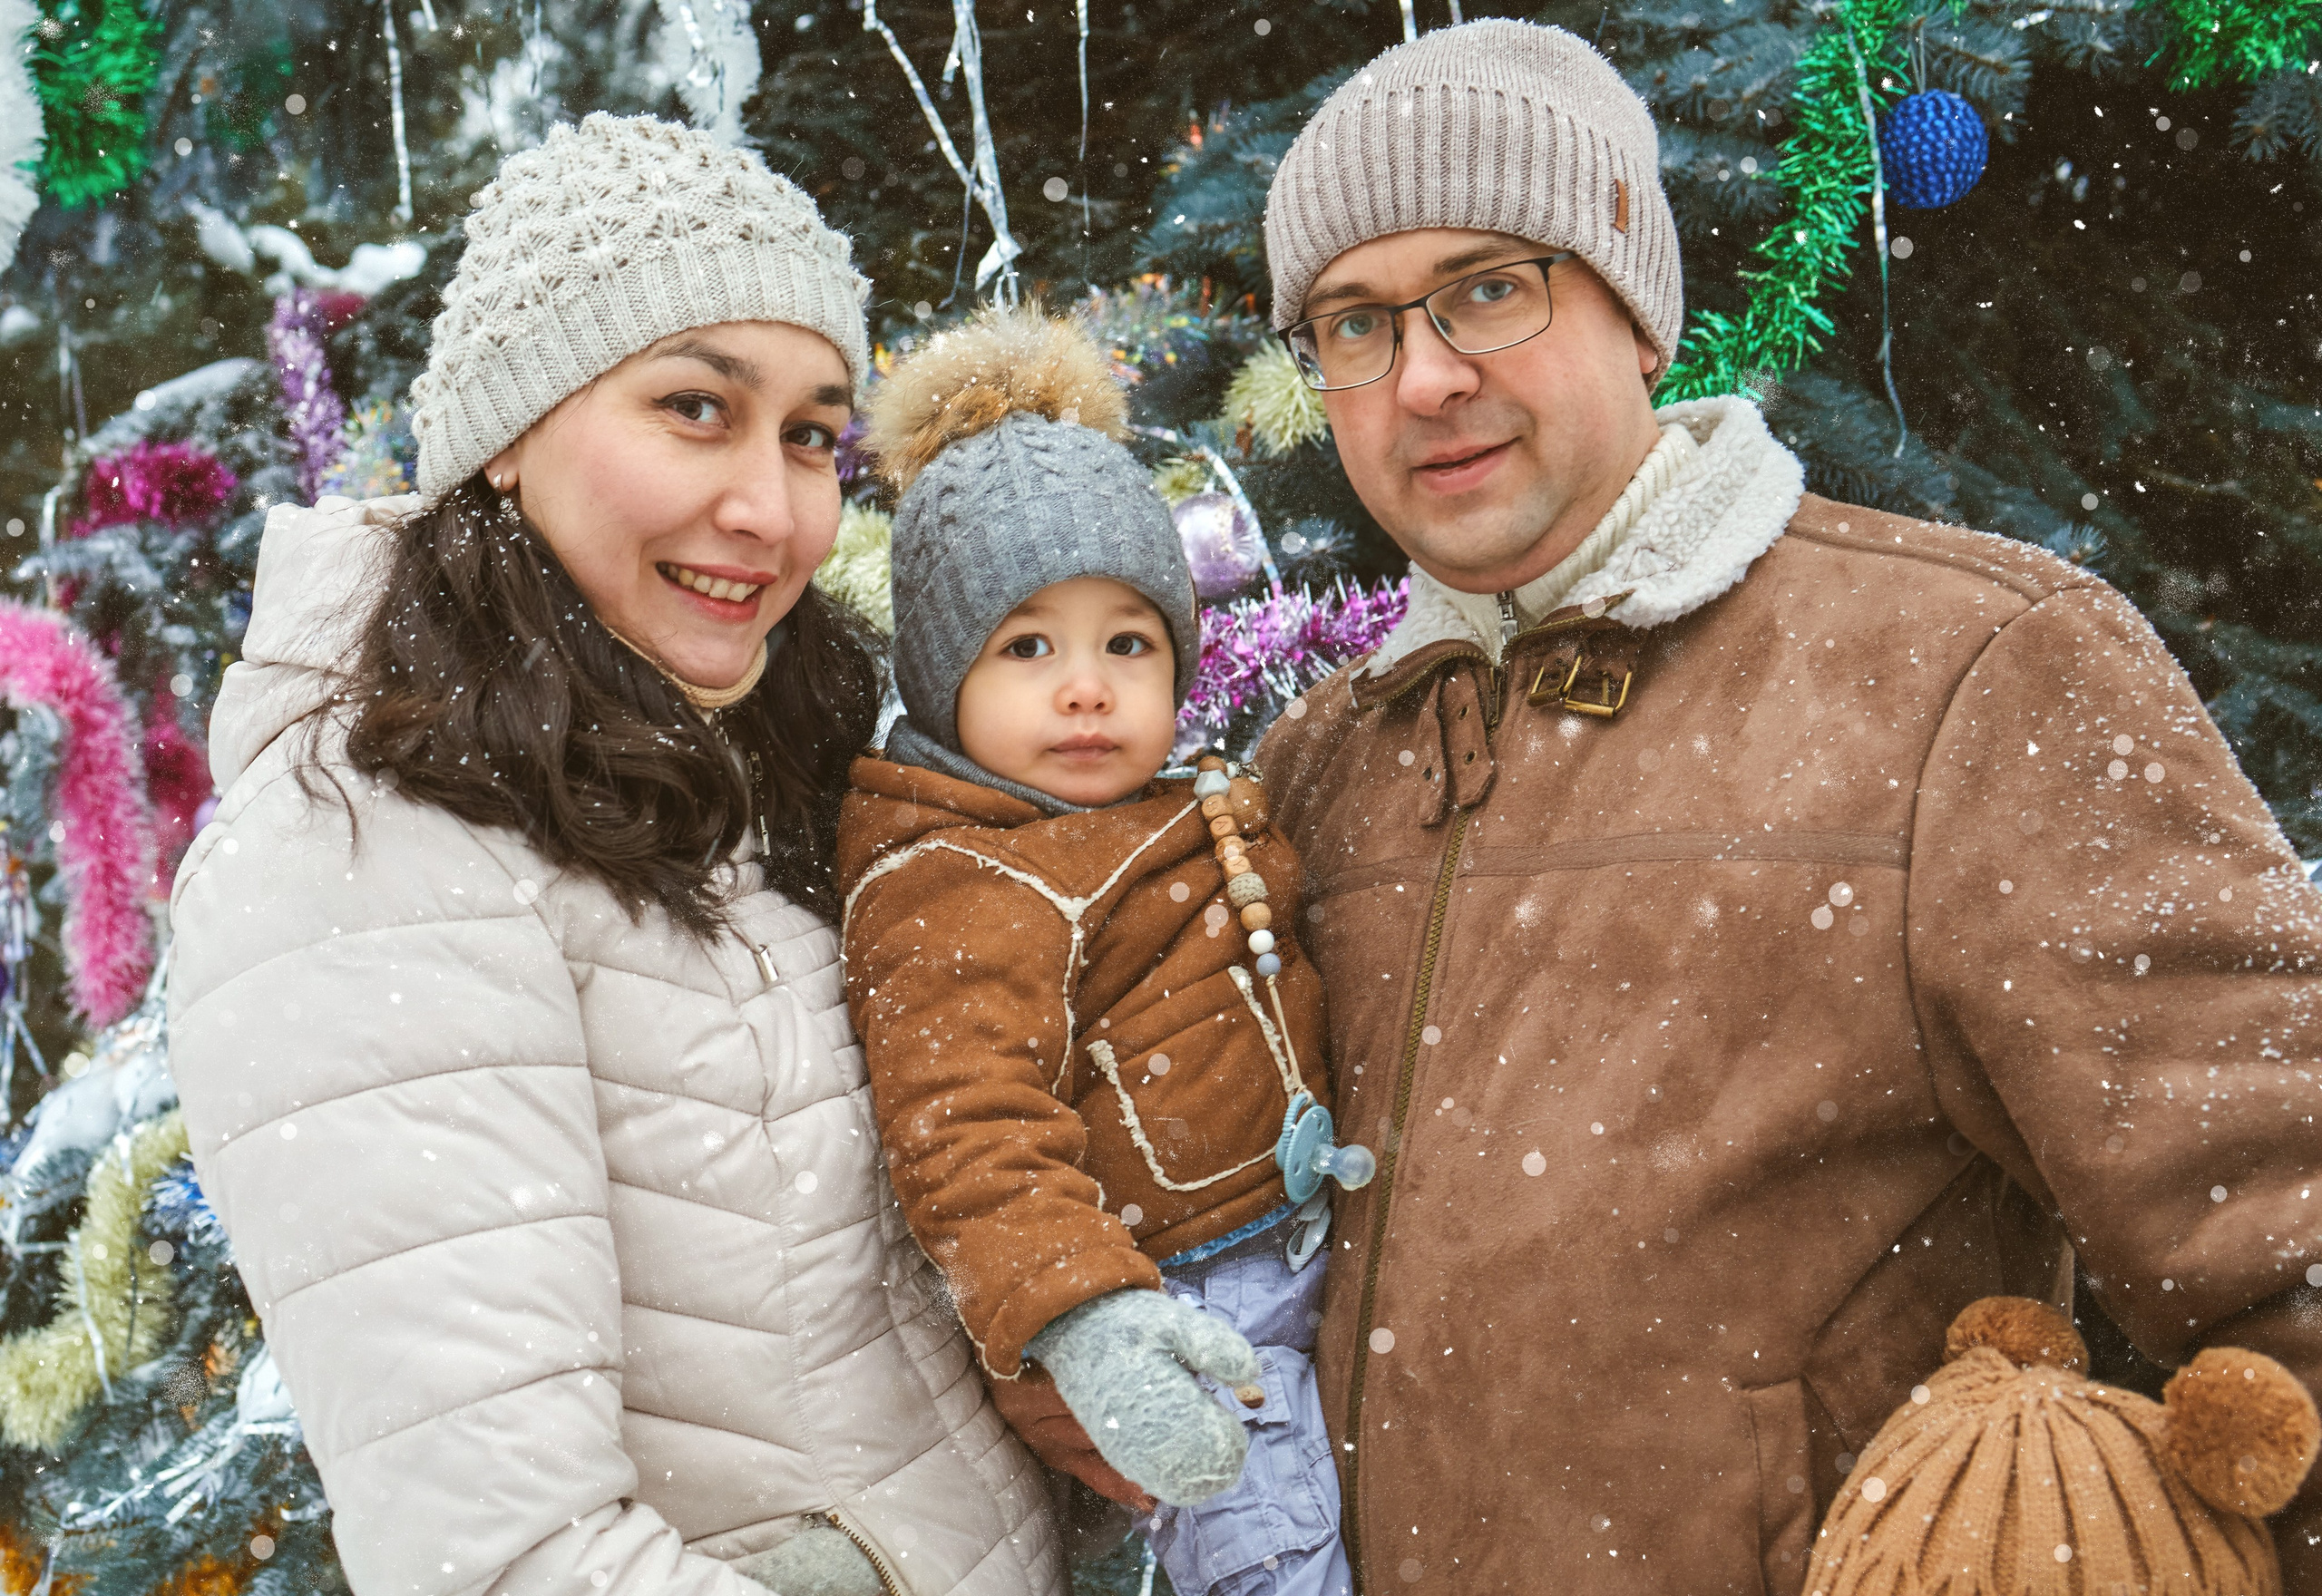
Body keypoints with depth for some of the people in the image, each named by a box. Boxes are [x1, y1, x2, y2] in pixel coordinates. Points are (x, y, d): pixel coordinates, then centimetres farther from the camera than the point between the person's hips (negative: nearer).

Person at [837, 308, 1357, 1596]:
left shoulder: (1192, 821, 11)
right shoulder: (953, 895, -19)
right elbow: (968, 1132, -30)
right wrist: (1080, 1320, -41)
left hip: (1306, 1250, 9)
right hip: (1167, 1308, -9)